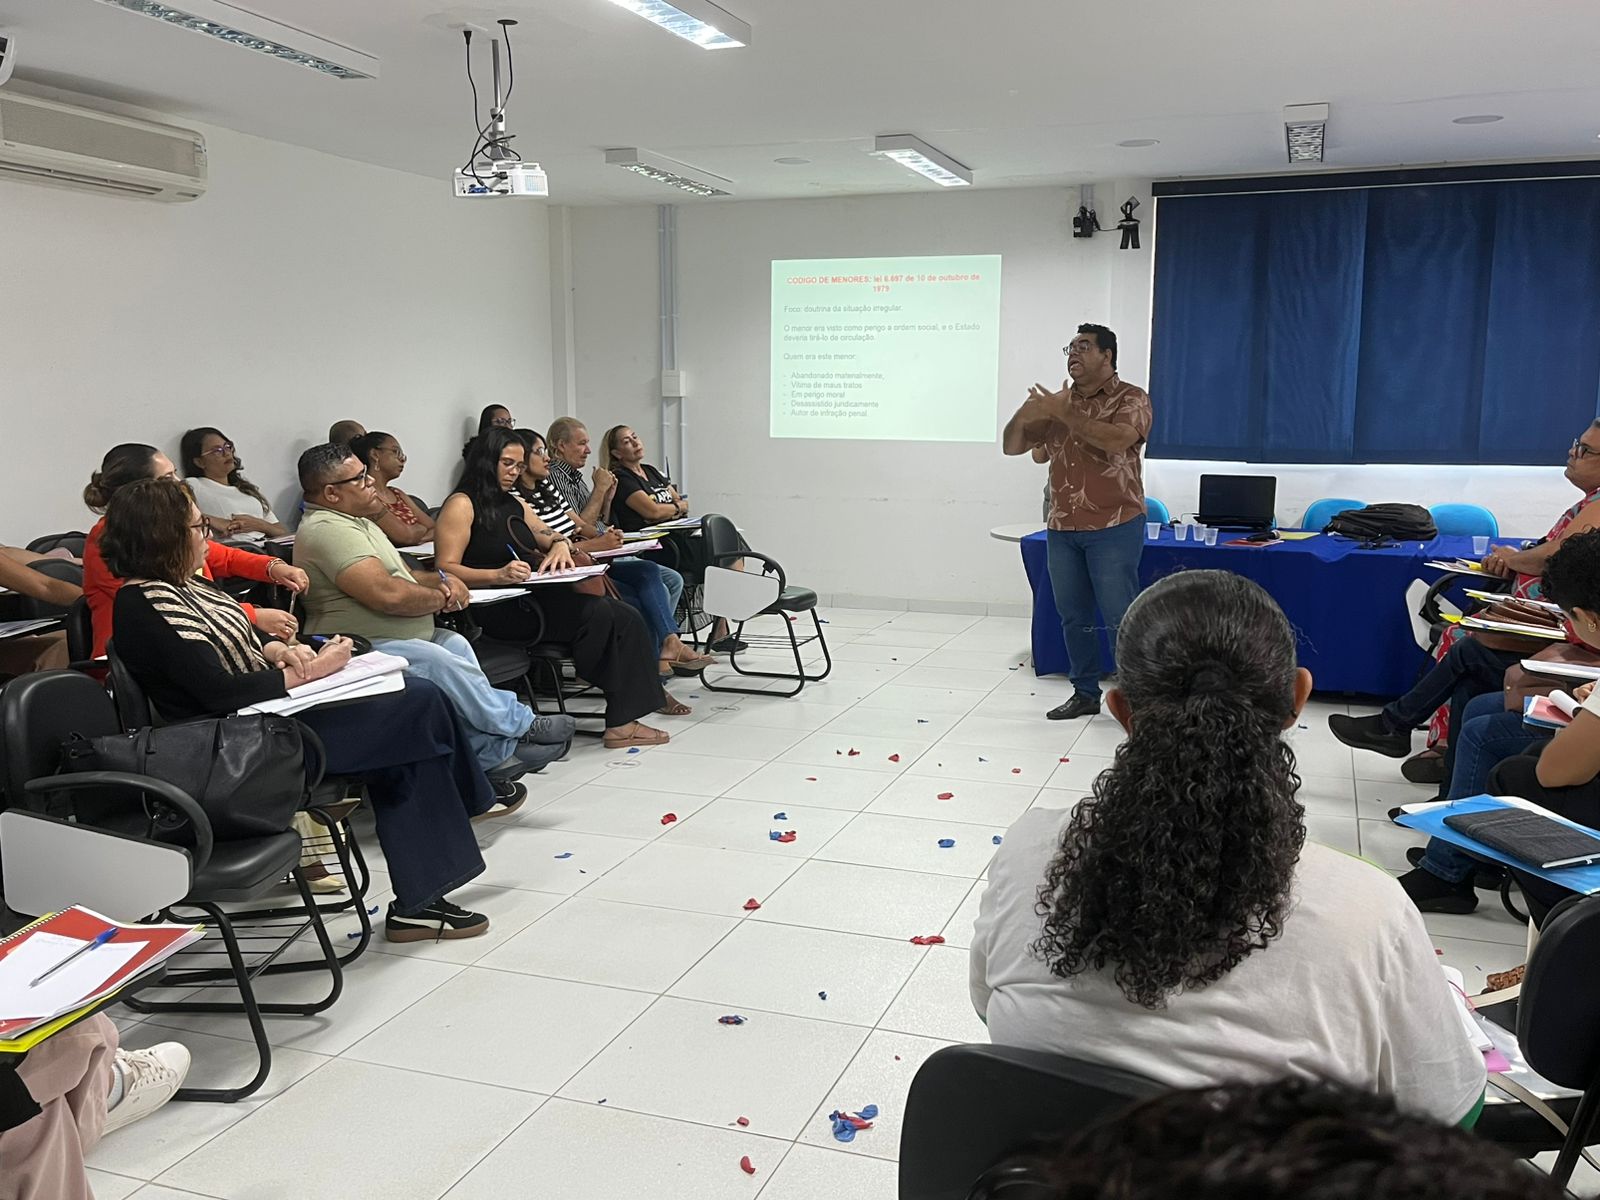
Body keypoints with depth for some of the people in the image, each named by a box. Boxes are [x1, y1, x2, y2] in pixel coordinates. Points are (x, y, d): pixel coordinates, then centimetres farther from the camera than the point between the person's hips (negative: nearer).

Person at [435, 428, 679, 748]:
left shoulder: (516, 505, 24)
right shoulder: (461, 505, -2)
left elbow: (551, 536, 27)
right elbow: (446, 569, -12)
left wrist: (561, 545, 0)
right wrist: (499, 575, -28)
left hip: (531, 598, 9)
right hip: (497, 610, -8)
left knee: (625, 618, -14)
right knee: (599, 613, -26)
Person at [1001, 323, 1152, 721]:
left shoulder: (1131, 399, -4)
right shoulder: (1057, 402, 12)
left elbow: (1118, 440, -24)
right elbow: (1012, 447, 10)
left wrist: (1064, 413, -23)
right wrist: (1024, 414, -10)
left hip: (1114, 528, -5)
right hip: (1062, 529, 6)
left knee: (1120, 618, -4)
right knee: (1073, 617, 9)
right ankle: (1085, 693, 19)